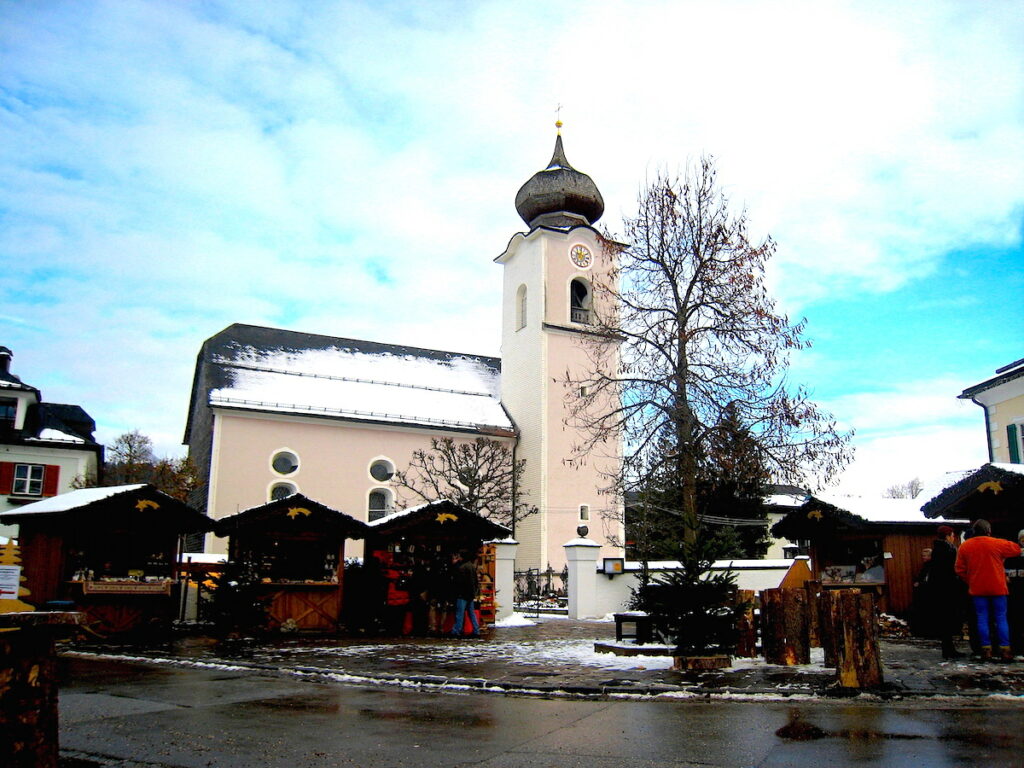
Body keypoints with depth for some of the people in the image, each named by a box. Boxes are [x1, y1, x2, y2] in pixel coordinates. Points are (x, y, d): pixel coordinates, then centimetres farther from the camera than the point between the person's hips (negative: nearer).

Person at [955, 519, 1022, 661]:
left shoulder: (964, 546, 1)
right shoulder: (997, 544, -8)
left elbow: (960, 570, 2)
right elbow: (1017, 549, 7)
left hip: (977, 590, 2)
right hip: (997, 588, -2)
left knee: (982, 619, 7)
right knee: (1001, 618, 6)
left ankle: (985, 649, 7)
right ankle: (1005, 650, 6)